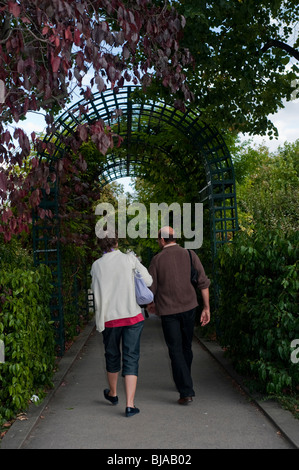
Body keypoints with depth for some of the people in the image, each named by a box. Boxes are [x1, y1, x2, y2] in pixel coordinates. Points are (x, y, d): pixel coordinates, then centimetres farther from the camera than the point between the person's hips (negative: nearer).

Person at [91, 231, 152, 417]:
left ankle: (113, 394, 40)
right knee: (131, 358, 2)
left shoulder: (97, 265, -1)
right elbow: (148, 281, -1)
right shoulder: (129, 259, -5)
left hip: (109, 318, 2)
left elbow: (96, 291, 2)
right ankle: (130, 404, -4)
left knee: (112, 356, 20)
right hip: (132, 315, -2)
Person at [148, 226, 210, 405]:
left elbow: (151, 288, -1)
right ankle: (185, 382, 35)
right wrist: (207, 308, 2)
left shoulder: (157, 259, -5)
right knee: (186, 347, 20)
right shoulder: (190, 254, -1)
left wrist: (150, 305, 18)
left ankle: (186, 392, -4)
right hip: (189, 307, 3)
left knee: (176, 351, 2)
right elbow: (203, 282, -4)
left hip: (168, 311, -3)